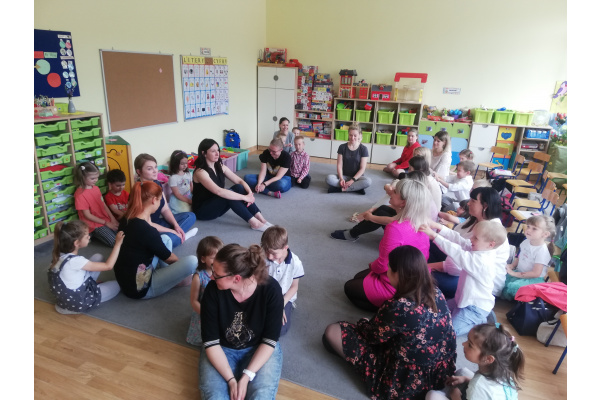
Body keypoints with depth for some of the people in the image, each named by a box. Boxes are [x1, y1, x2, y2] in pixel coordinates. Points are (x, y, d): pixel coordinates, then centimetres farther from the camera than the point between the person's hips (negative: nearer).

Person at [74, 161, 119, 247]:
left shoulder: (96, 188, 7)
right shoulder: (80, 194, -14)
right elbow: (87, 215, -13)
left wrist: (112, 219, -3)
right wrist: (106, 223, -12)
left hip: (106, 220, 7)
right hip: (94, 224, -7)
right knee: (114, 242, -20)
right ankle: (95, 234, 4)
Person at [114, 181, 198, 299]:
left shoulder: (127, 218, -1)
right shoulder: (146, 230, -27)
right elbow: (168, 258, -8)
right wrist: (181, 263, 7)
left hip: (127, 278, 10)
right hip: (139, 287, -10)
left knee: (166, 239, 18)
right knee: (192, 261, -20)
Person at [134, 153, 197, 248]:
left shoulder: (158, 184, 2)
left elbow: (165, 209, 8)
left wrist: (176, 226, -8)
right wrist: (172, 231, -17)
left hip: (158, 223, 9)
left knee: (190, 216, 9)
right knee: (171, 238, -38)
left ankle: (177, 235, -13)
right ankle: (179, 236, -3)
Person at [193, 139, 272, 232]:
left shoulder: (220, 167, 2)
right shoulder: (200, 172, -22)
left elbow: (240, 181, -2)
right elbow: (218, 191, -35)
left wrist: (250, 193, -22)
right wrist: (244, 197, -34)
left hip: (217, 206, 7)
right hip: (203, 210, -7)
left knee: (238, 187, -17)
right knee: (228, 195, -31)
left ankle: (261, 219, -23)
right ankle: (254, 223, -30)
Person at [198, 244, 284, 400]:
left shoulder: (271, 289, -25)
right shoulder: (213, 290, -22)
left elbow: (270, 340, -16)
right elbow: (211, 342, -15)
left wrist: (247, 376, -23)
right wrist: (231, 380, -22)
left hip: (260, 349, 0)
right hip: (221, 349, 1)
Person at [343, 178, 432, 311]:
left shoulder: (396, 228, -32)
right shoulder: (422, 224, -8)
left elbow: (383, 265, -24)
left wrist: (372, 266, 1)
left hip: (395, 289, -8)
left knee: (349, 288, 17)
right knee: (358, 277, 28)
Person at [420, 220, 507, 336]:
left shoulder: (481, 261, -32)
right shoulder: (480, 250, -6)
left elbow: (456, 252, -36)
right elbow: (459, 240, -10)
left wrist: (434, 235, -36)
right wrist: (438, 226, -21)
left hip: (476, 307, -10)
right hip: (467, 300, 10)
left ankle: (481, 322, 3)